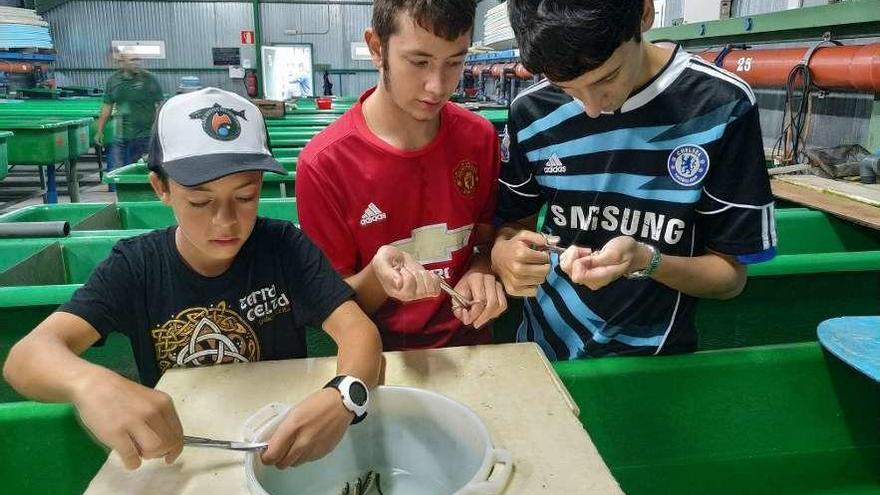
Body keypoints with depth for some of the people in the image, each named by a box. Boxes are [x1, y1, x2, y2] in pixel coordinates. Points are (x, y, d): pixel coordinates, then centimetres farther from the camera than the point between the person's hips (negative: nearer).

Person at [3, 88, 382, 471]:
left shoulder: (284, 247, -10)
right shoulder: (134, 266, -8)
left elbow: (359, 329, -17)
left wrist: (343, 396, -39)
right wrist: (89, 382, -40)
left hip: (282, 444, -1)